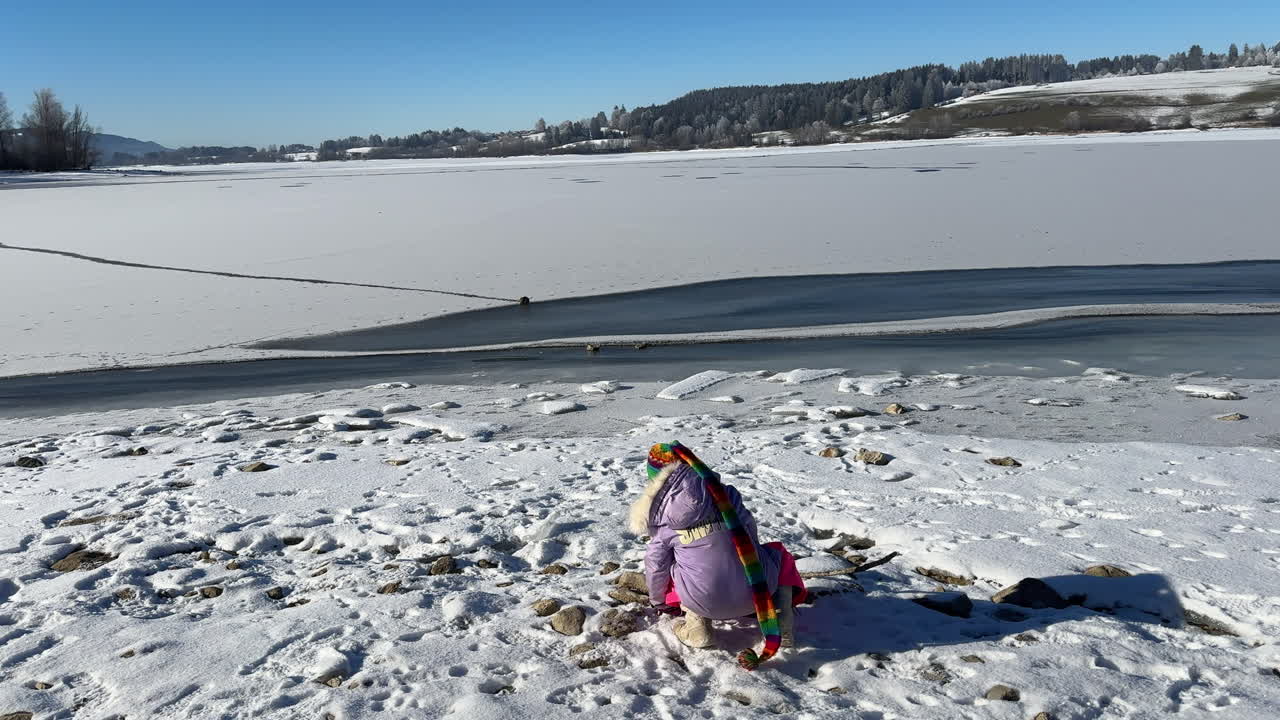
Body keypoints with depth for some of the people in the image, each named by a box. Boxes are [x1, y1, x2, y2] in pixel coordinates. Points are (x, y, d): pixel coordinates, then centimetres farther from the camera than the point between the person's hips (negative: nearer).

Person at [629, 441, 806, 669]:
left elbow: (656, 565, 12)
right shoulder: (723, 492, 6)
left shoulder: (662, 522, 4)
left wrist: (658, 601, 32)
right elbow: (750, 531, 14)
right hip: (754, 589, 1)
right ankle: (783, 627, 14)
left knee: (670, 567, 29)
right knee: (780, 555, 32)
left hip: (707, 603, 0)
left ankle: (697, 626, 11)